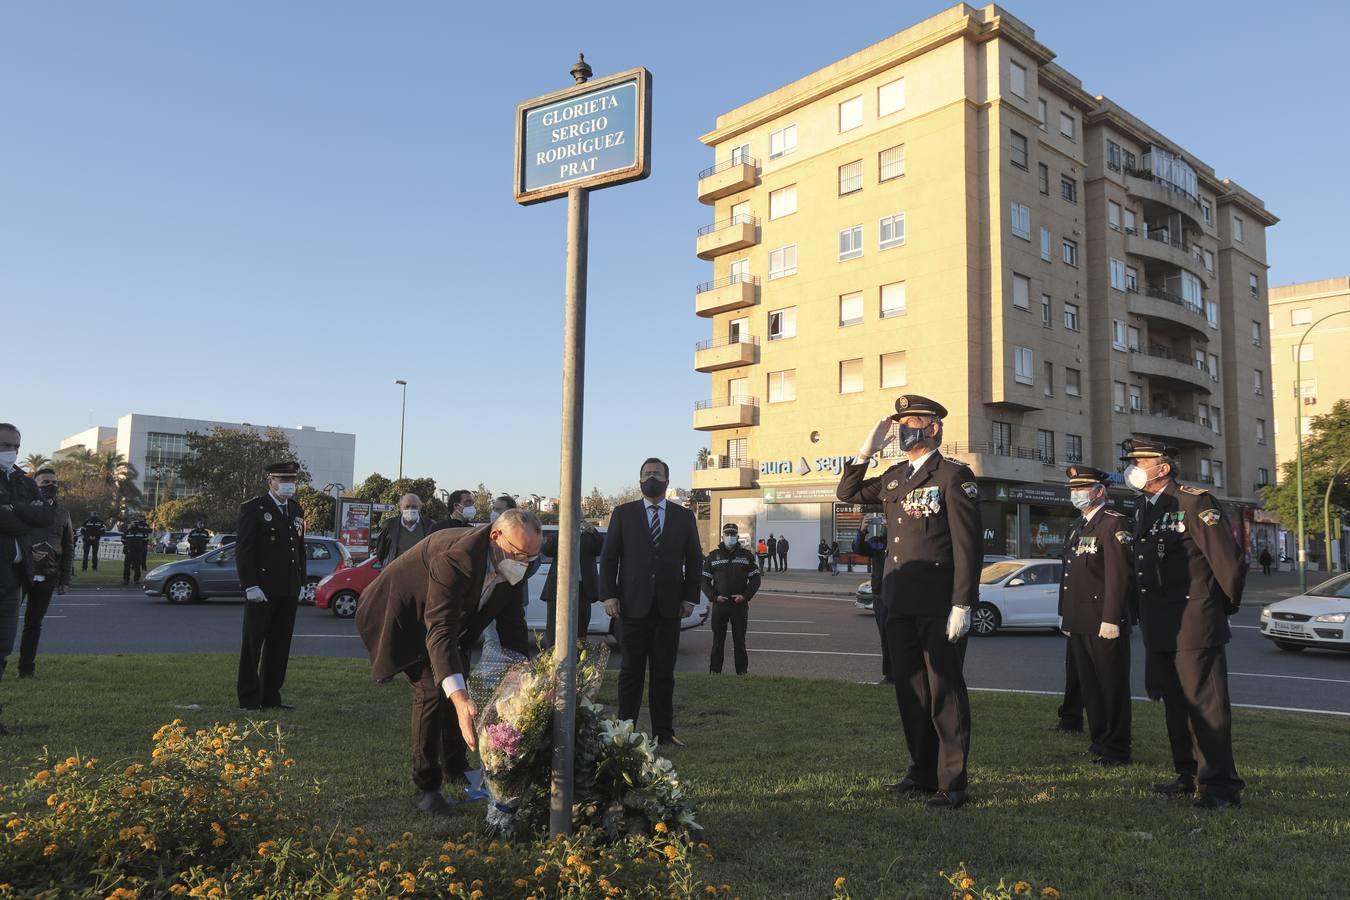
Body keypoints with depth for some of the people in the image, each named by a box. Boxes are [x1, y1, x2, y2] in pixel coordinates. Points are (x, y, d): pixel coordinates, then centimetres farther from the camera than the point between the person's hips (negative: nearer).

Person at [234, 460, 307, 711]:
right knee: (252, 645, 3)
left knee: (279, 645, 9)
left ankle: (270, 696, 16)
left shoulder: (297, 511, 15)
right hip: (261, 590, -6)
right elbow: (242, 550, -10)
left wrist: (300, 583, 12)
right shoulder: (253, 509, -5)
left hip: (288, 592, 6)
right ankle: (248, 697, 10)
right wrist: (250, 585, -16)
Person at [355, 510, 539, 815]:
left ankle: (454, 767, 35)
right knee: (432, 688, -18)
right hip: (401, 617, -8)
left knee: (457, 688, 13)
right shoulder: (457, 557, -41)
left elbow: (512, 625, -6)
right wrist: (460, 698, -58)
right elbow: (440, 630, -49)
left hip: (453, 618, 8)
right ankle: (425, 787, -4)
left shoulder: (510, 564, -16)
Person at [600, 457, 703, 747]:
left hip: (669, 607, 1)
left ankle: (663, 731, 15)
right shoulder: (623, 514, 5)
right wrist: (609, 595, -6)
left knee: (664, 672, 7)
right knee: (631, 671, 5)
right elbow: (608, 556, 3)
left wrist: (690, 598, 2)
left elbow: (694, 560, 10)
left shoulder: (684, 517, 9)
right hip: (633, 605, -1)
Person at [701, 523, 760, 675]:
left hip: (740, 604, 0)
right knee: (718, 641, 4)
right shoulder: (713, 556, 6)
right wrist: (714, 597, -9)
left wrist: (745, 596, -9)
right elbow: (705, 579, 6)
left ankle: (742, 672, 11)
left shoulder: (747, 555, 7)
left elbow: (755, 579, 5)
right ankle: (714, 672, 10)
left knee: (739, 641, 5)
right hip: (719, 604, 0)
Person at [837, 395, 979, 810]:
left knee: (945, 692, 0)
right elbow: (848, 493, 23)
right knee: (910, 691, 14)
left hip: (939, 606, -7)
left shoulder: (954, 476, -8)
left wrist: (962, 604, -17)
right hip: (900, 604, 7)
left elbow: (968, 545, -12)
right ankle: (922, 771, 27)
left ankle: (952, 783, 9)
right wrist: (865, 451, 9)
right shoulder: (894, 477, 13)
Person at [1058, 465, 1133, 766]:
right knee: (1089, 685, 15)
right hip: (1078, 623, 9)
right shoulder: (1077, 527, 17)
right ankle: (1099, 741, 26)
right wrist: (1065, 614, 17)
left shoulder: (1114, 524, -10)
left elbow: (1118, 575, -17)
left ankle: (1117, 750, 10)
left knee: (1112, 686, 1)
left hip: (1104, 624, -9)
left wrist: (1111, 619, -21)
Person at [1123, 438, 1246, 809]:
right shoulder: (1145, 510, 14)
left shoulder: (1194, 502, -12)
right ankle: (1188, 775, 27)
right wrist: (1146, 617, 16)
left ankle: (1220, 785, 5)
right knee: (1175, 704, 15)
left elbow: (1228, 558, -13)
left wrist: (1226, 605, -2)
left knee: (1206, 705, -4)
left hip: (1194, 625, -9)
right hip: (1160, 630, 9)